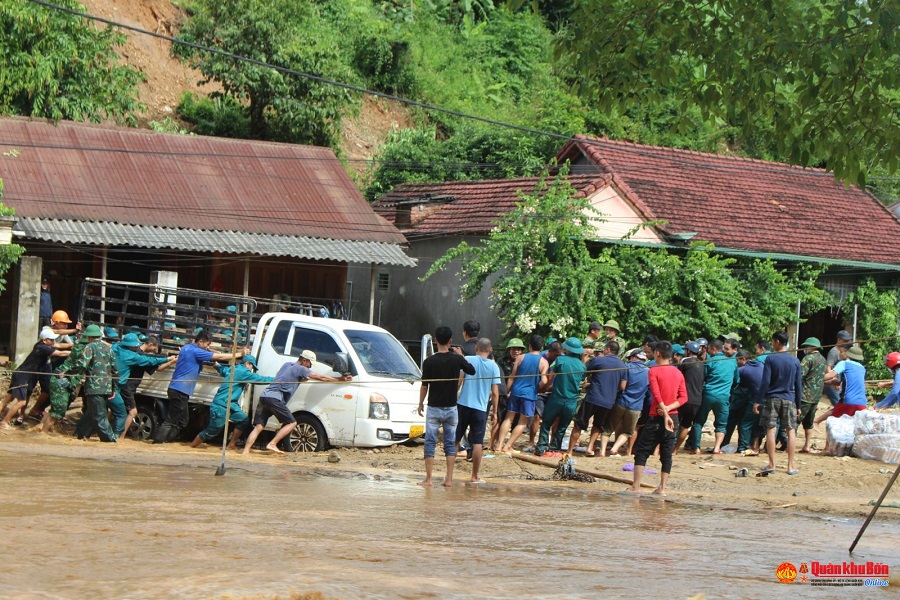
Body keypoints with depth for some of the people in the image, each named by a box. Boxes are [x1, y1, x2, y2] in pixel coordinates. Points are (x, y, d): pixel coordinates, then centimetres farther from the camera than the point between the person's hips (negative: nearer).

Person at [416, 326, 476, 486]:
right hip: (451, 408, 2)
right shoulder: (457, 359, -5)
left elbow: (424, 385, -5)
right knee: (450, 443, 10)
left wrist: (421, 403, 9)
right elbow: (472, 371, 13)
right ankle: (449, 478, 8)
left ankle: (428, 479, 2)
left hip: (434, 408, -2)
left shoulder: (429, 361, -11)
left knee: (430, 443, 3)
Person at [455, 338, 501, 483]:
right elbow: (495, 392, -1)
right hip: (480, 408, -1)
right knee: (477, 443, 4)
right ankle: (475, 477, 5)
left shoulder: (467, 360, -1)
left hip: (463, 405, 1)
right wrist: (495, 412, 8)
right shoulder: (493, 366, 1)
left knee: (455, 440, 10)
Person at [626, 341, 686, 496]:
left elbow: (657, 395, -18)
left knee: (642, 451, 0)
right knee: (667, 454, 7)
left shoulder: (654, 371, -8)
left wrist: (665, 414, -21)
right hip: (673, 417, 5)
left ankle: (635, 487, -5)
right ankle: (662, 488, 4)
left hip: (658, 417, -5)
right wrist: (669, 408, -8)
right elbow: (684, 397, 3)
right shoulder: (678, 373, 9)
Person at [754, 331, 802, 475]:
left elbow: (765, 382, -9)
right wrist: (798, 405, 14)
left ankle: (771, 464, 1)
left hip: (772, 398, -2)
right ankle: (791, 466, 1)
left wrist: (758, 401, -4)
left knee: (771, 430, 2)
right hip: (789, 400, 2)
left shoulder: (770, 359, -5)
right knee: (791, 430, 4)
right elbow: (798, 384, 8)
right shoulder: (795, 361, 5)